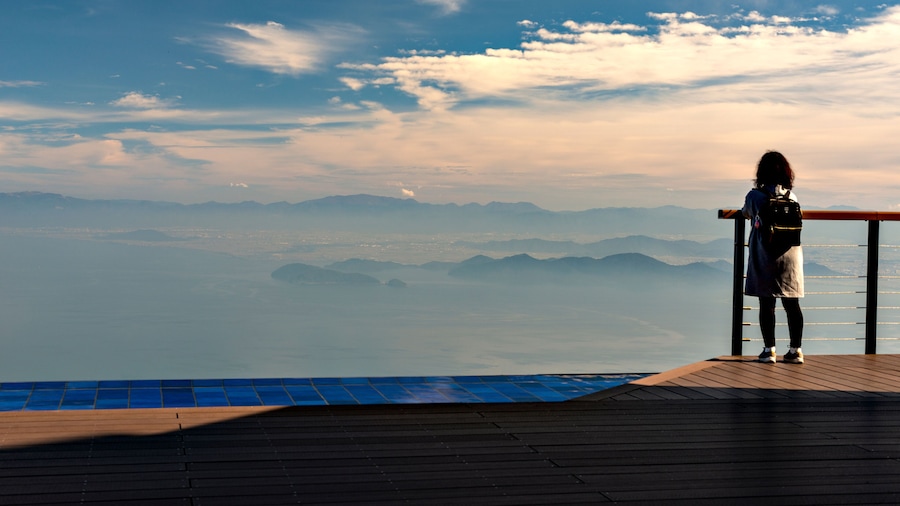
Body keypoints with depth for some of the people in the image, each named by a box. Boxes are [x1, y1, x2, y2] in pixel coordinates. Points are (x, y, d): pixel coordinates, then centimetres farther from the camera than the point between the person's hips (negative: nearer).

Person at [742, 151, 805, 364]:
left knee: (767, 304, 2)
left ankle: (769, 350, 3)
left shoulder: (755, 196, -6)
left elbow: (746, 213, 14)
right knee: (792, 304, 7)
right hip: (790, 257, 3)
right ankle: (796, 350, 9)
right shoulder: (792, 197, 2)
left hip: (764, 258, -3)